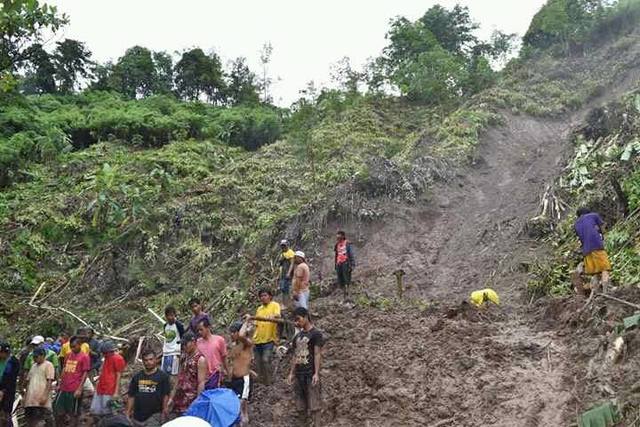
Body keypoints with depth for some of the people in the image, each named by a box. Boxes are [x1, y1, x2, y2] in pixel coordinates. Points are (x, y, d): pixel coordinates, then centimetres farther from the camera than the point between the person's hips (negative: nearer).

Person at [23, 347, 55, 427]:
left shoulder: (48, 365, -3)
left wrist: (45, 396, -19)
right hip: (30, 399, 8)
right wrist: (25, 396, 16)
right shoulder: (33, 366, 19)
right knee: (31, 420, 10)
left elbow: (49, 382, -11)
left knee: (48, 419, -5)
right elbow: (28, 381, 22)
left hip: (42, 399, -7)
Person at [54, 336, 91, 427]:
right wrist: (60, 384, 14)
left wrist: (79, 389, -14)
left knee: (73, 413, 3)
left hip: (74, 390, -6)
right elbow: (64, 370, 19)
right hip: (63, 388, 6)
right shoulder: (68, 355, 12)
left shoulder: (84, 356, -7)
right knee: (57, 409, 8)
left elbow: (85, 373, -9)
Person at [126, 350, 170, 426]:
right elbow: (131, 396, 11)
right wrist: (128, 412, 5)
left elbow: (165, 396, -4)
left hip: (154, 416, -4)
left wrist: (164, 410, -12)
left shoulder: (163, 376, -1)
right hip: (137, 417, 4)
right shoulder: (137, 377, 10)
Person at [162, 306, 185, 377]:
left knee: (173, 373, -11)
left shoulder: (178, 325, -7)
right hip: (166, 352, 7)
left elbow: (183, 338, -6)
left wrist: (179, 351, -10)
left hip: (174, 352, -7)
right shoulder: (165, 326, 14)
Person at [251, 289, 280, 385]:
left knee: (266, 360, -17)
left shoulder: (275, 305, -1)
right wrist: (254, 337, 13)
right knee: (258, 363, 9)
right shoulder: (259, 309, 17)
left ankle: (267, 384, -6)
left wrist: (273, 316, -43)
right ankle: (260, 382, 24)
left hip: (269, 340, -6)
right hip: (258, 340, 6)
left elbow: (278, 315, -21)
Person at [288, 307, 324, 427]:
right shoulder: (297, 336, 14)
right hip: (298, 375, 7)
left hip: (310, 375, -7)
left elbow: (317, 354, -11)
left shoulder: (316, 334, -6)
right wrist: (291, 373, 12)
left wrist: (316, 373, -17)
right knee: (300, 405, 11)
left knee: (314, 404, -6)